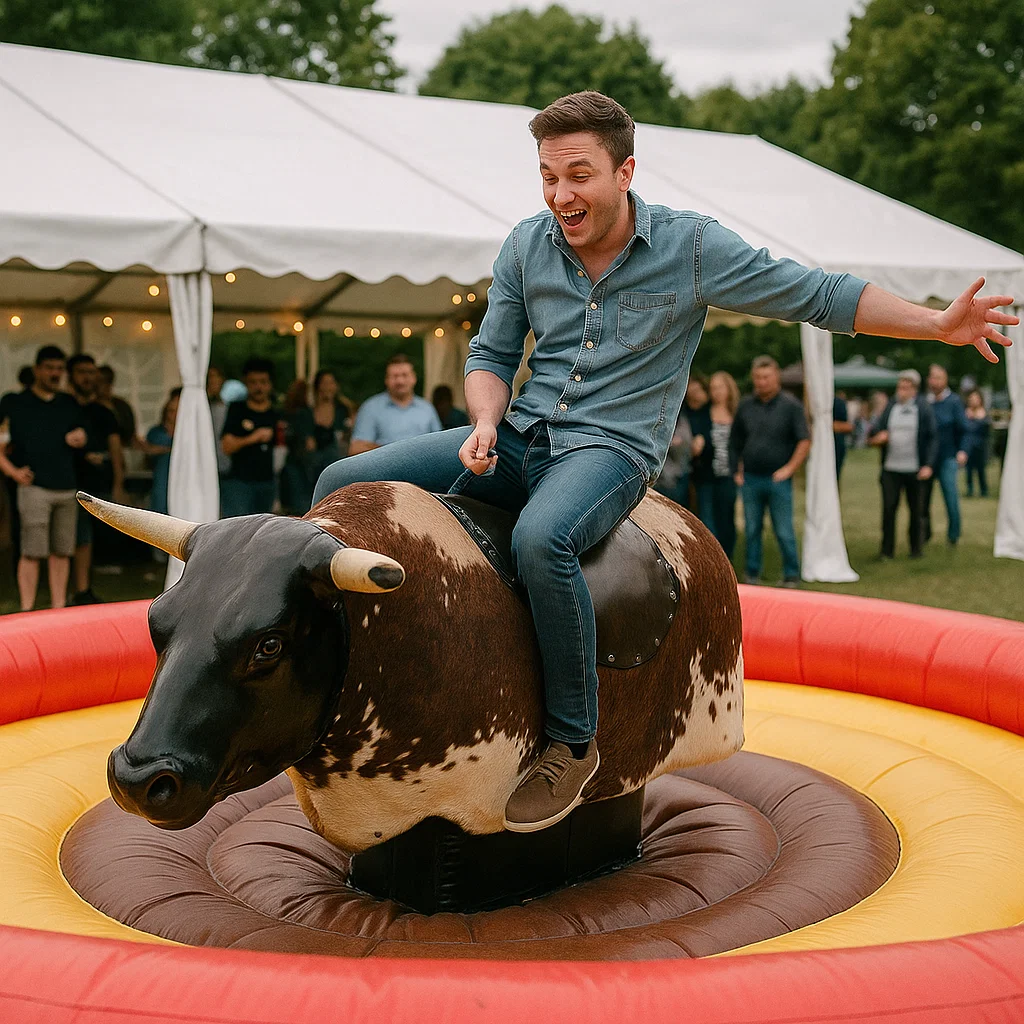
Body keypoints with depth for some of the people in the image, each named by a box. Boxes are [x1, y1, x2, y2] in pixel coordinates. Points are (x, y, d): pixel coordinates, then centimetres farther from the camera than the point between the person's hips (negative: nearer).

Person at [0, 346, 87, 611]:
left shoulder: (69, 404, 15)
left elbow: (80, 436, 25)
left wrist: (77, 437, 2)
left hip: (67, 488, 5)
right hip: (34, 487, -5)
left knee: (62, 551, 7)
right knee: (32, 552, -7)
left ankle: (59, 608, 14)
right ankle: (27, 610, -3)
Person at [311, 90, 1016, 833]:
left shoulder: (691, 247, -6)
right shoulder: (527, 246, 5)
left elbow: (820, 297, -1)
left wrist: (941, 324, -9)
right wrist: (486, 424, -7)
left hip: (611, 447, -5)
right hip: (521, 437, 5)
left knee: (541, 539, -39)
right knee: (343, 488, -9)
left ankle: (574, 742, -21)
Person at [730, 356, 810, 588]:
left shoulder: (790, 405, -2)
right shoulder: (746, 406, 9)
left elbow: (804, 441, -5)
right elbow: (735, 443, 16)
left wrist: (789, 468, -10)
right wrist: (736, 472, 9)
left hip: (778, 479, -3)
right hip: (750, 479, 3)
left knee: (784, 531, -2)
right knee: (752, 530, 8)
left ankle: (791, 575, 8)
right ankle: (751, 574, 17)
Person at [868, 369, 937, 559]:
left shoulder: (924, 408, -1)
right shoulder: (890, 407, 8)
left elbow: (932, 438, -1)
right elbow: (876, 428, 12)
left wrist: (928, 465, -9)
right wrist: (877, 435, -13)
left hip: (915, 470, -2)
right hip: (891, 468, 2)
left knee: (916, 511, 7)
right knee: (888, 508, -2)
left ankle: (916, 549, 19)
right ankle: (887, 549, 6)